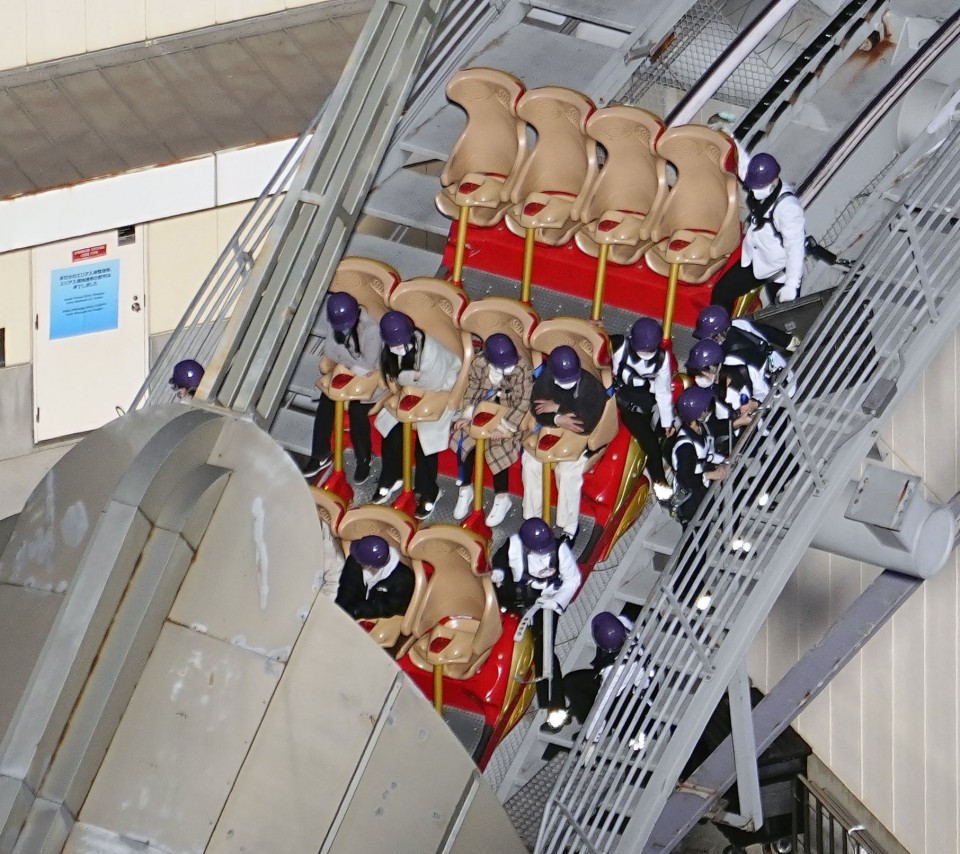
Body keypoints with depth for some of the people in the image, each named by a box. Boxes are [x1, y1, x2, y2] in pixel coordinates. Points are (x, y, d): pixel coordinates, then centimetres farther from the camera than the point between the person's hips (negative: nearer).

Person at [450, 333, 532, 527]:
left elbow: (523, 403, -24)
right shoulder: (479, 364, -15)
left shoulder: (523, 369, -26)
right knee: (463, 439, -13)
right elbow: (472, 390, 0)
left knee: (498, 446, -23)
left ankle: (502, 498, -6)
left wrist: (505, 426, -29)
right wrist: (467, 414, -12)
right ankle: (465, 490, 6)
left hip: (510, 415, -4)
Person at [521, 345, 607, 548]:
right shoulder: (544, 379, -9)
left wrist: (558, 408, -24)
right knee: (530, 463, -19)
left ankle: (570, 528, -16)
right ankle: (532, 518, -3)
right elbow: (538, 411, -9)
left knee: (568, 472, -28)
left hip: (580, 437, -4)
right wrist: (558, 420, -28)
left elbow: (587, 423, -28)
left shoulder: (593, 386, -21)